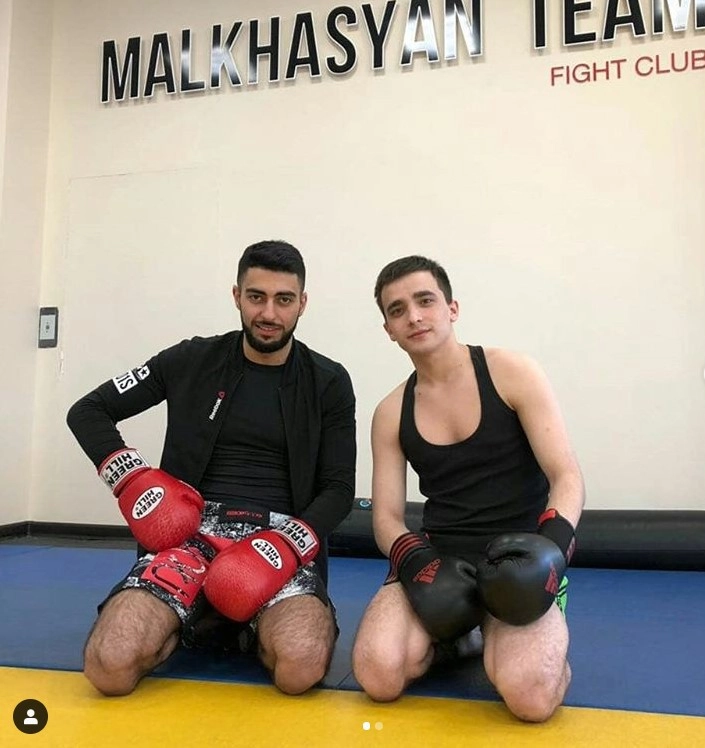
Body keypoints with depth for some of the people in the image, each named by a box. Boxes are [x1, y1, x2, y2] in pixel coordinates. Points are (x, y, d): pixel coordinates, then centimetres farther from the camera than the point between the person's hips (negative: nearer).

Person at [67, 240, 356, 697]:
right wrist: (133, 480, -5)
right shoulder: (192, 361, 7)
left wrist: (284, 546, -15)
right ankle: (195, 622, 8)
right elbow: (88, 412, 12)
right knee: (111, 667, -24)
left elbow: (338, 490, 4)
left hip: (282, 539, 0)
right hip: (191, 531, 1)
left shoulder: (329, 383, 6)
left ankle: (255, 628, 5)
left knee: (300, 667, -30)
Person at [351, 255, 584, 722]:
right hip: (438, 558, 3)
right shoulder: (391, 414, 6)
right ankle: (455, 634, 10)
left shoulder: (512, 374, -4)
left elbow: (567, 478, -7)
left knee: (531, 696, -29)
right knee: (379, 676, -23)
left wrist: (551, 545, -26)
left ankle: (497, 634, 7)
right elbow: (387, 517, 5)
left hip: (519, 560, -2)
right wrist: (417, 562, -17)